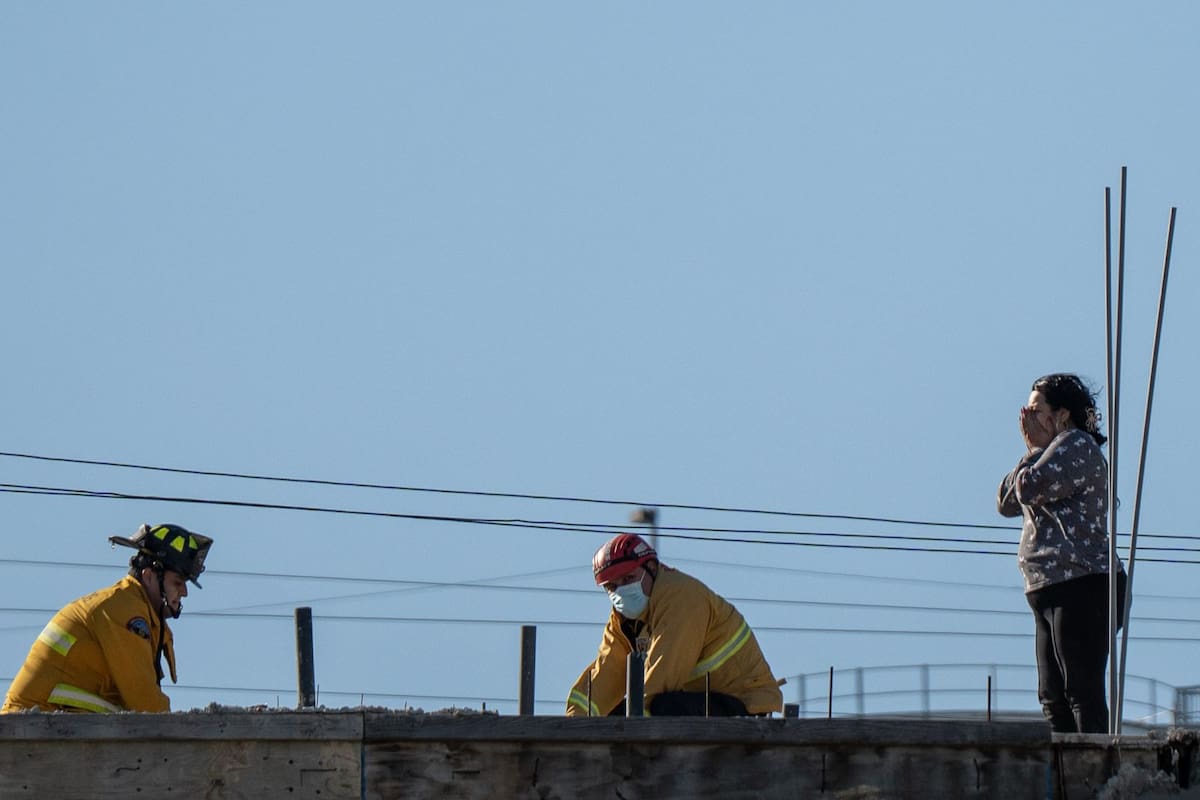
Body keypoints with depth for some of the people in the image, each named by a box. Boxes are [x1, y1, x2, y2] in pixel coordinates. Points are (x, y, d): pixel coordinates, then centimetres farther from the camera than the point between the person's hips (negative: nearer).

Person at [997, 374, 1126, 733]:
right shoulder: (1053, 453, 25)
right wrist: (1032, 450, 10)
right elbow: (1006, 503, 18)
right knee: (1053, 698, 7)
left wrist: (1037, 448, 0)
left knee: (1083, 693, -14)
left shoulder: (1079, 446, -6)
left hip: (1081, 586, -10)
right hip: (1050, 593, 10)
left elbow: (1029, 488, -17)